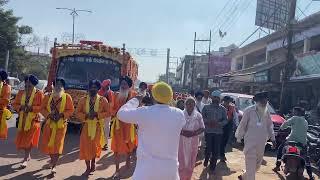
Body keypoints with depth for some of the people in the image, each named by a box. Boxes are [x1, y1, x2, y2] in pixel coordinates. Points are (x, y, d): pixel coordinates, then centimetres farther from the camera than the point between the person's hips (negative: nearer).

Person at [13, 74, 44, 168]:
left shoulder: (39, 93, -8)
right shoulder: (21, 93, 6)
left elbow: (43, 107, -11)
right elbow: (15, 104, 9)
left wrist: (32, 108, -22)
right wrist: (20, 107, -12)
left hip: (33, 119, -5)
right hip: (22, 119, 5)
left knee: (29, 139, -4)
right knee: (22, 138, 12)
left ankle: (25, 159, 6)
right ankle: (27, 155, 32)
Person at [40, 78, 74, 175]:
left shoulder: (67, 97, -5)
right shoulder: (48, 96, 3)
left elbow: (71, 110, -4)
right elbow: (42, 108, 6)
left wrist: (62, 114, -17)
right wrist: (48, 114, -11)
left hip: (61, 124, -3)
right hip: (49, 123, 3)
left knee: (57, 145, -2)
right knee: (47, 144, 9)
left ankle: (53, 165, 10)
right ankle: (52, 159, 38)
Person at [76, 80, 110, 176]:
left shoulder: (103, 100, -4)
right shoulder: (83, 100, 2)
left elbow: (108, 113, -5)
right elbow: (77, 113, 3)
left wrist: (97, 114, -19)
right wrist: (86, 115, -15)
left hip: (98, 126, -1)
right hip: (86, 126, 2)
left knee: (95, 145, 3)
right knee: (86, 146, 1)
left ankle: (93, 162, 34)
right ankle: (88, 168, 18)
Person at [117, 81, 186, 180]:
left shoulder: (144, 112, -14)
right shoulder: (179, 114, -5)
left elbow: (121, 113, -1)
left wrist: (136, 99, 12)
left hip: (146, 169, -3)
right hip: (171, 169, 3)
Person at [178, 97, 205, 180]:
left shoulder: (198, 115, 1)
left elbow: (202, 128, 2)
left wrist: (194, 133, -15)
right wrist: (182, 132, -19)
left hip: (194, 140, 2)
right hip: (182, 139, -2)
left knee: (191, 160, 11)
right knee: (181, 159, -2)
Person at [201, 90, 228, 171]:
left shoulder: (223, 109, 6)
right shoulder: (206, 107, 3)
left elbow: (225, 120, 2)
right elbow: (202, 117, 0)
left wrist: (219, 123, -16)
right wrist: (208, 122, -17)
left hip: (218, 132, 1)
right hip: (208, 131, -1)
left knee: (216, 150, 3)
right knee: (208, 148, -3)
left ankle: (213, 165, 23)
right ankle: (206, 159, 30)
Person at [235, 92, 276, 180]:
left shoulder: (266, 112, 5)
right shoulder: (249, 111, -11)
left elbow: (269, 126, 14)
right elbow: (242, 125, -6)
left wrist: (273, 138, 13)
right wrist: (239, 138, -3)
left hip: (261, 144, 6)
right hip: (250, 143, -6)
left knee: (257, 165, 18)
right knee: (251, 167, -6)